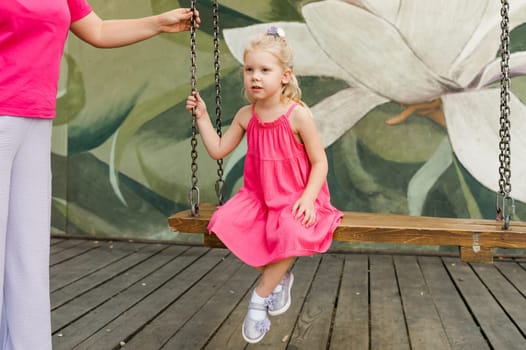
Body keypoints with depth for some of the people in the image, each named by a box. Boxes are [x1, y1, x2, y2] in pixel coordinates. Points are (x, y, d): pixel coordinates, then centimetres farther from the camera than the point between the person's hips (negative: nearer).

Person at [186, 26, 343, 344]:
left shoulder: (297, 115, -14)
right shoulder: (246, 115, 1)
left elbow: (320, 163, -9)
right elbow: (218, 150, 9)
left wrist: (308, 197, -23)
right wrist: (202, 117, 3)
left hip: (295, 197, -5)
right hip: (259, 195, 5)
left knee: (291, 233, -35)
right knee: (226, 223, -21)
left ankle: (260, 298, -10)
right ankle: (278, 277, 0)